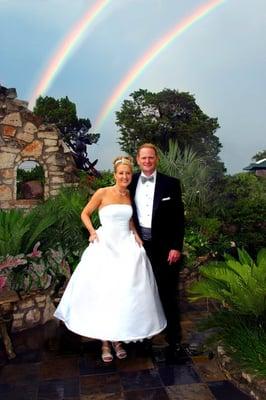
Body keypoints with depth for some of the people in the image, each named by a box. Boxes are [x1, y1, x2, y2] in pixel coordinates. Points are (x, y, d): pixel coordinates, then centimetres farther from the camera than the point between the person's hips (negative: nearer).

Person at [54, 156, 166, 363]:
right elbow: (85, 214, 3)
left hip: (127, 246, 4)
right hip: (105, 246, -4)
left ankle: (117, 339, 22)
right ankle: (105, 342, 16)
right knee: (103, 292, 1)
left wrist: (135, 234, 4)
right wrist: (92, 231, -11)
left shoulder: (130, 195, 8)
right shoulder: (102, 193, -6)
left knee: (126, 292, 5)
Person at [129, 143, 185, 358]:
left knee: (168, 294, 5)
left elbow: (179, 218, -4)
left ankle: (174, 339, 20)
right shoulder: (131, 183, 4)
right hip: (139, 244, 3)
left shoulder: (171, 183, -2)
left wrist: (176, 247, -9)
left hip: (164, 247, -2)